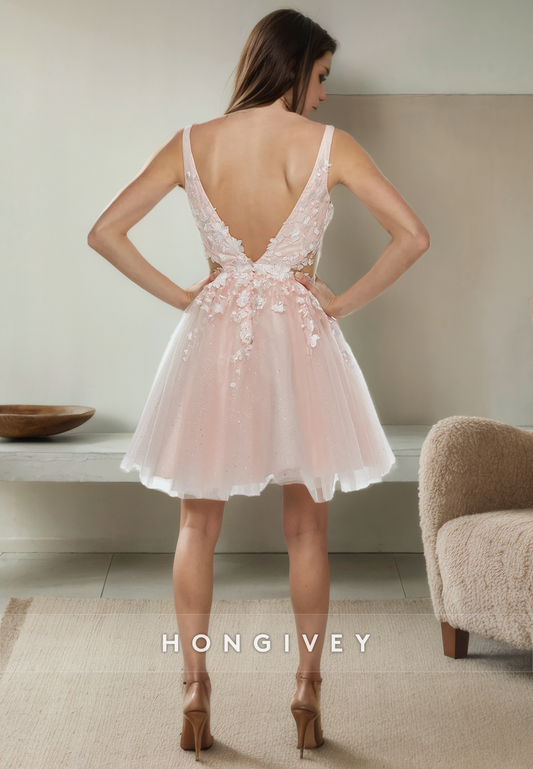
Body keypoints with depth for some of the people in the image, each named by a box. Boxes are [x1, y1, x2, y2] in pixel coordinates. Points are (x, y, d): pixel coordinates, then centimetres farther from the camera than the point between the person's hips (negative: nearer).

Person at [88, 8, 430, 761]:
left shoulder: (192, 144, -3)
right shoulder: (327, 145, -9)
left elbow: (105, 232, -4)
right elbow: (413, 235, -14)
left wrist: (175, 294, 1)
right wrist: (346, 301, -4)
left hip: (214, 337, 2)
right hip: (298, 340, -1)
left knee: (198, 527, 14)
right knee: (306, 530, 13)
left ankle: (196, 692, 18)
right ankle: (308, 691, 21)